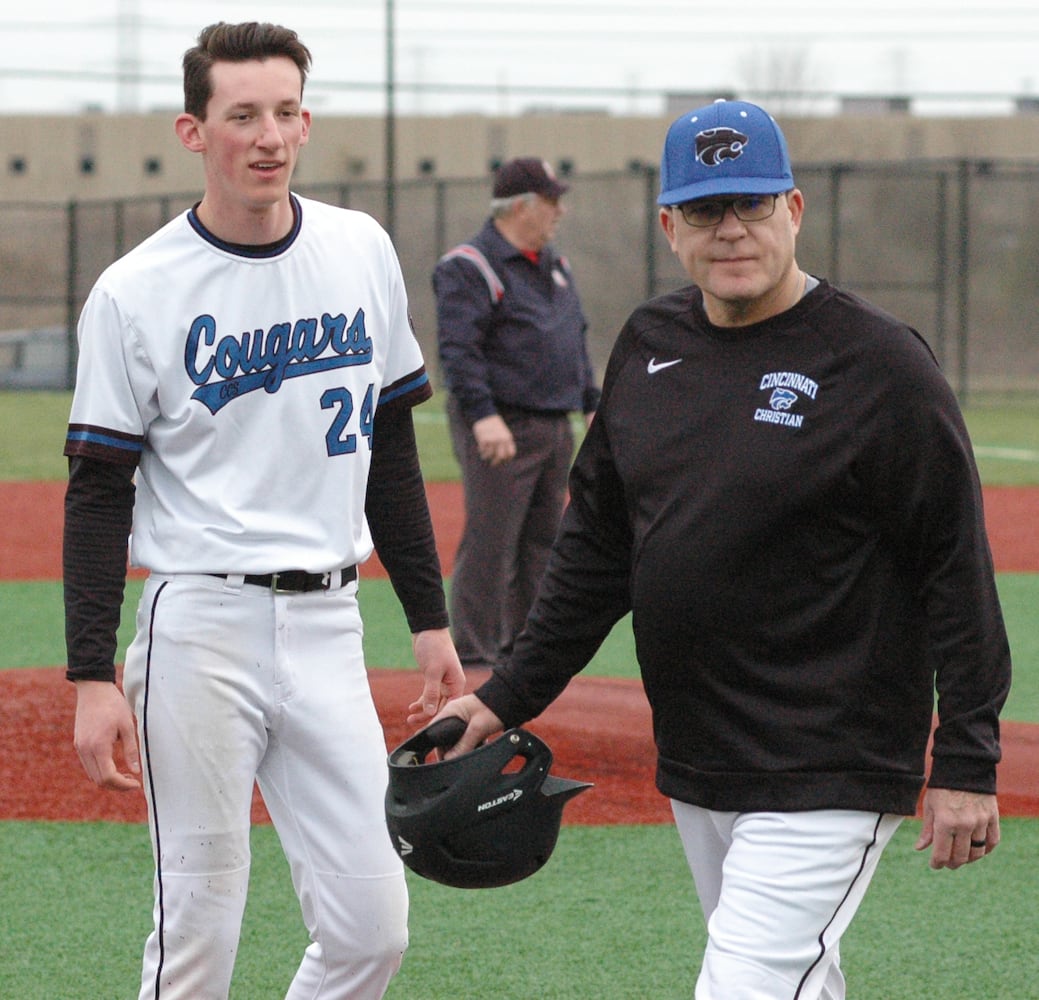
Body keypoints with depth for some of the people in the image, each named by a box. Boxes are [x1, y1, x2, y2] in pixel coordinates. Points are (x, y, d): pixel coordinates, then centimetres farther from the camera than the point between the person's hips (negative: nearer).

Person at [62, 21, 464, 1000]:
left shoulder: (363, 252, 8)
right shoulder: (135, 291, -5)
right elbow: (97, 495, -4)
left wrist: (429, 621, 13)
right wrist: (93, 680, -11)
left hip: (328, 625, 4)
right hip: (200, 625, -4)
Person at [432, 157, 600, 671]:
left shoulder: (553, 265, 18)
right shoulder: (470, 267, -10)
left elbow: (576, 339, 26)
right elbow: (457, 349, -19)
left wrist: (592, 403, 20)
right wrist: (482, 415, -28)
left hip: (555, 429, 9)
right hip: (501, 427, -9)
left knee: (542, 542, 12)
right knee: (490, 544, -10)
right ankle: (474, 654, -8)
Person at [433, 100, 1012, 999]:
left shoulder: (878, 364, -11)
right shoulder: (649, 345, 9)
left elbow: (958, 569, -11)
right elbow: (597, 545, 18)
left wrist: (967, 765, -13)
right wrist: (513, 695, 15)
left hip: (827, 779, -7)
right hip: (694, 766, 7)